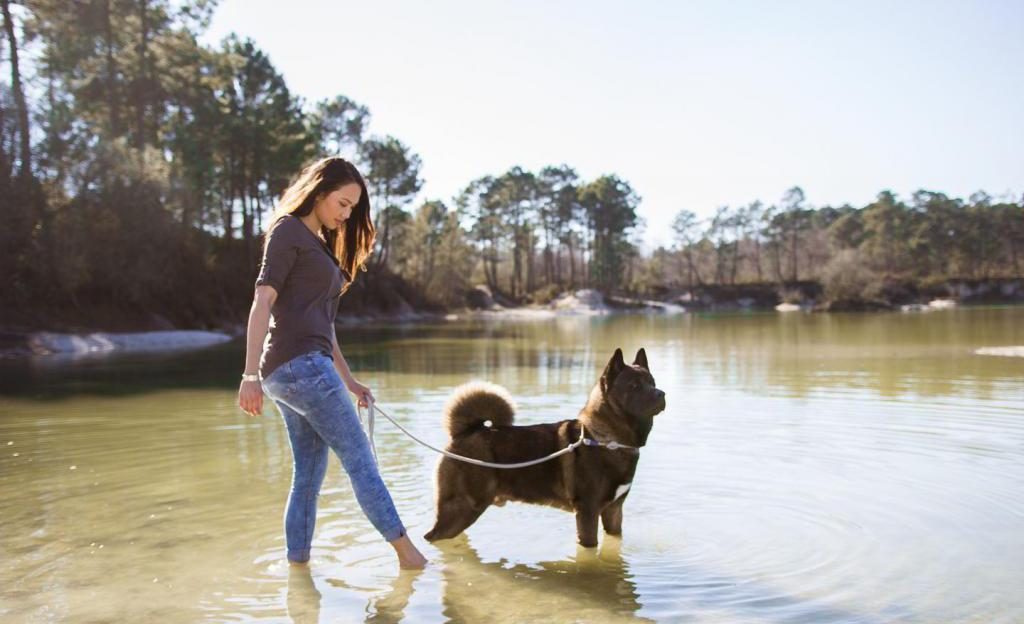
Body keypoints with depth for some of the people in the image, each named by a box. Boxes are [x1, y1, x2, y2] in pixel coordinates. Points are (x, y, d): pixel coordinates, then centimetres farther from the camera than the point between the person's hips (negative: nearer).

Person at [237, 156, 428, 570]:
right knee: (358, 458, -4)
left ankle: (297, 565, 15)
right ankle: (406, 551, 3)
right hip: (298, 363, -9)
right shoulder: (288, 231, -3)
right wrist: (251, 374, -22)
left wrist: (348, 380, 23)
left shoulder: (321, 246, 24)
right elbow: (262, 302, -14)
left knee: (309, 475, 9)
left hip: (305, 368, 9)